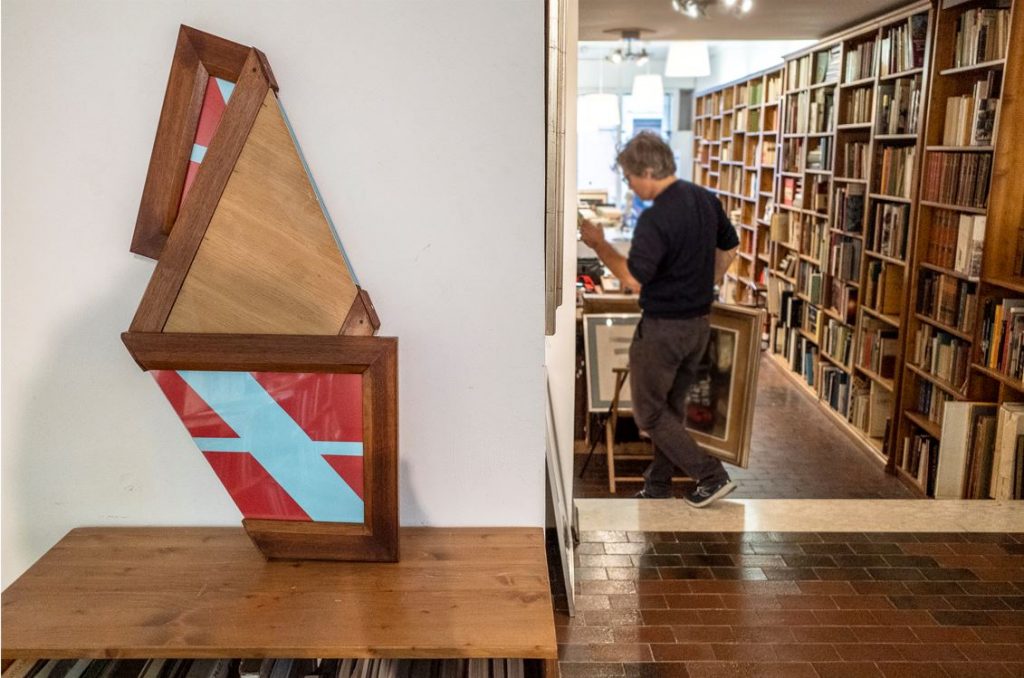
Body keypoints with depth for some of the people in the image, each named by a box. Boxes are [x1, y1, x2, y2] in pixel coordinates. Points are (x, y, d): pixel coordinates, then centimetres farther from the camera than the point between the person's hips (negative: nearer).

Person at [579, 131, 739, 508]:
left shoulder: (655, 218, -24)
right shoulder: (706, 199, 4)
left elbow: (633, 279, -25)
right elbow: (729, 249, 15)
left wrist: (598, 243, -15)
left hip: (662, 327, -9)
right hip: (699, 322, 9)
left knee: (649, 411, 7)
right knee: (672, 406, 18)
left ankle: (711, 476, 6)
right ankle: (658, 485, 29)